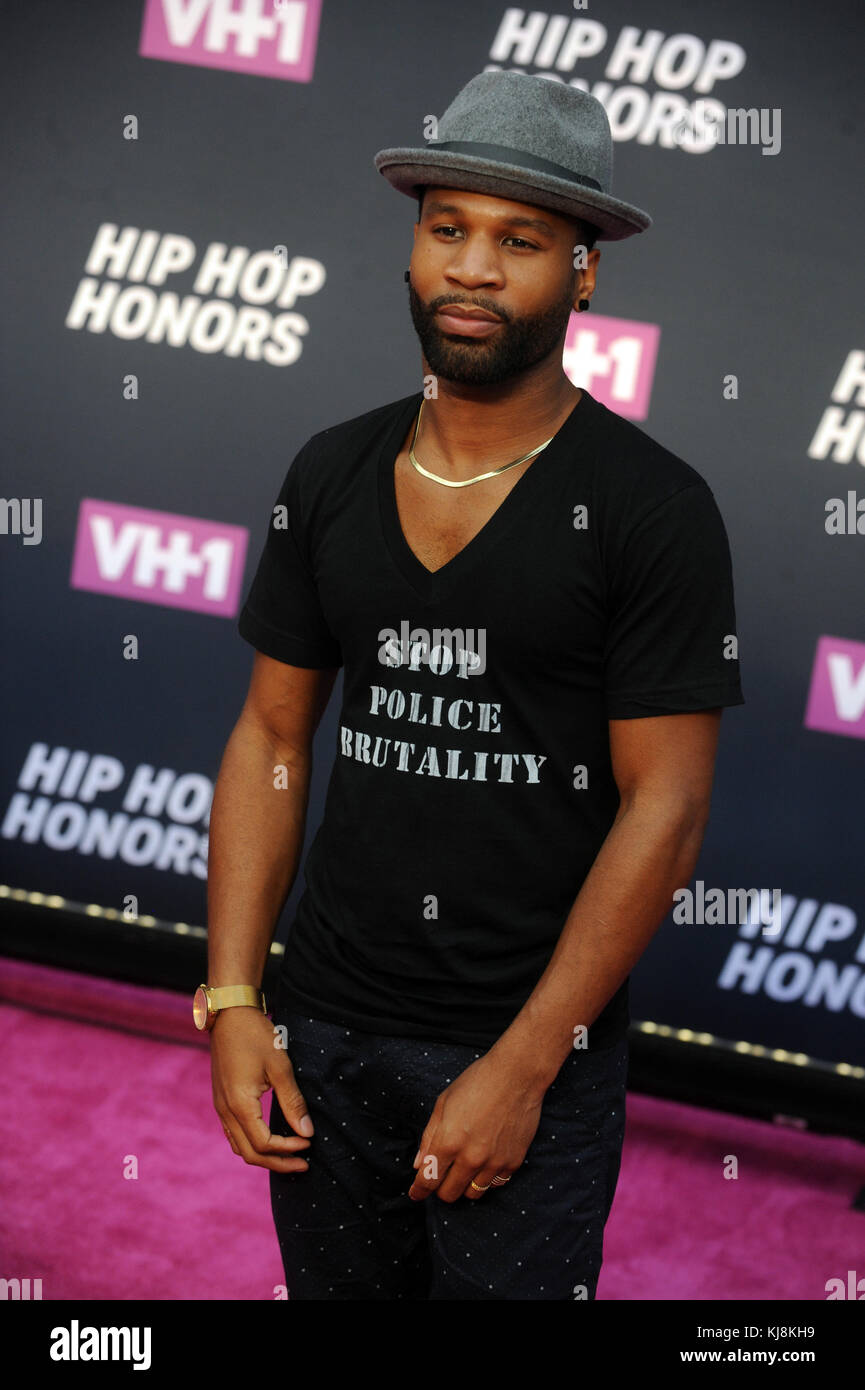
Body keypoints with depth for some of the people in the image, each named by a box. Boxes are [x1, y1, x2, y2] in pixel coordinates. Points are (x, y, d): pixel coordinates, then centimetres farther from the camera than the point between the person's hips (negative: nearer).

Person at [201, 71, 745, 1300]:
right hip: (328, 1029, 4)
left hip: (535, 1042, -4)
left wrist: (520, 1067, -14)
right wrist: (232, 1001, 0)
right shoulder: (332, 474, 5)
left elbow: (664, 810, -11)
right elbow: (273, 736, 9)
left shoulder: (651, 508, -10)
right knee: (335, 1285, 16)